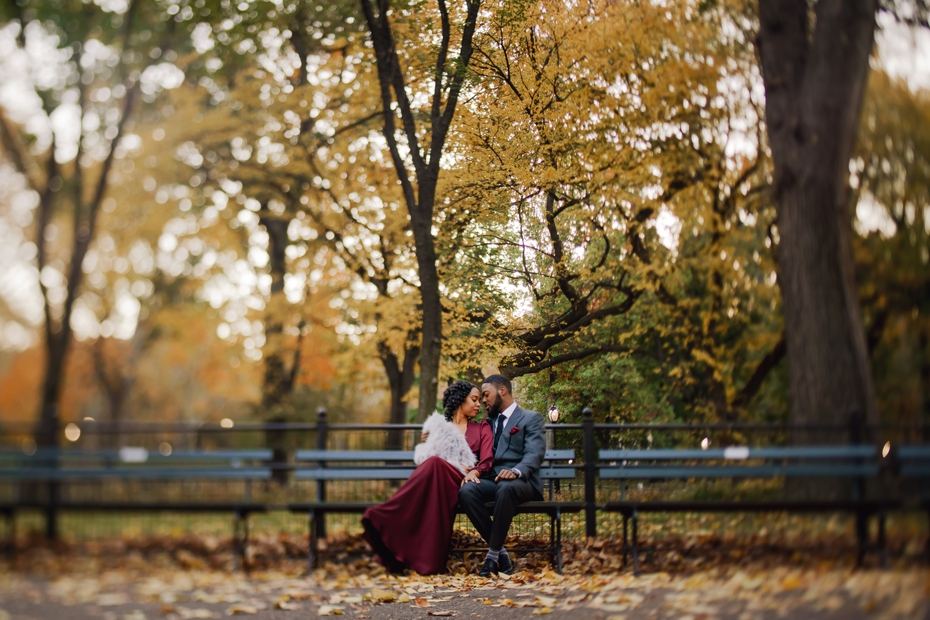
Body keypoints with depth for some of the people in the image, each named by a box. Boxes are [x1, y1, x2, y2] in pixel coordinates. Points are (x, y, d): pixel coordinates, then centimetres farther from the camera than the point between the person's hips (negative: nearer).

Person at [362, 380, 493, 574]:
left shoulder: (481, 428, 24)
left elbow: (486, 461, 7)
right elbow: (424, 459, 23)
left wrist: (474, 473, -16)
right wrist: (426, 445, 2)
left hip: (463, 484, -1)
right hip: (438, 479, 1)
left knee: (436, 464, -36)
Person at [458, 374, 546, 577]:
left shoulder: (530, 418, 8)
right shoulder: (489, 421, 28)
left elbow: (535, 454, -8)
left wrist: (516, 471, -29)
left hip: (520, 481, -5)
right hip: (491, 480, 5)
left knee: (506, 488, -41)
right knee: (466, 491, -29)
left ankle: (493, 555, -33)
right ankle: (500, 552, -25)